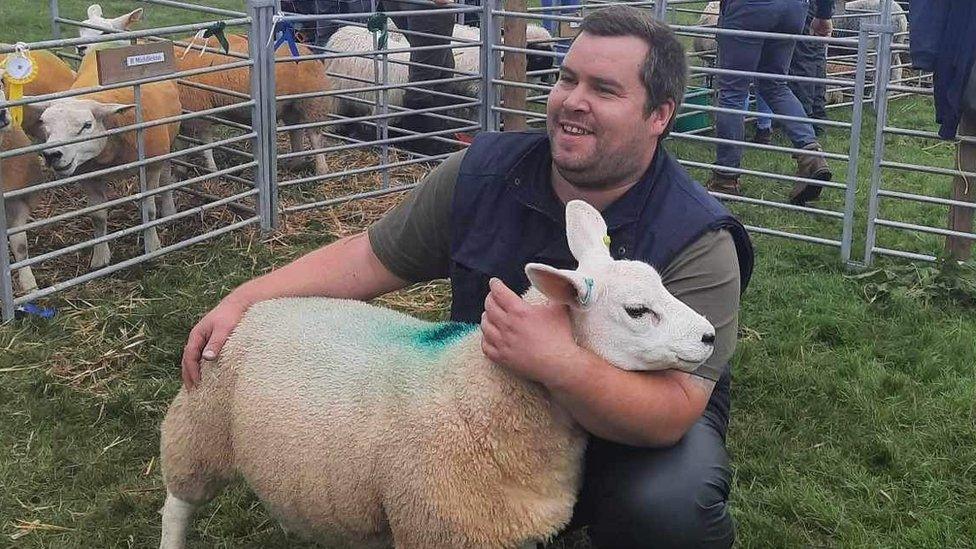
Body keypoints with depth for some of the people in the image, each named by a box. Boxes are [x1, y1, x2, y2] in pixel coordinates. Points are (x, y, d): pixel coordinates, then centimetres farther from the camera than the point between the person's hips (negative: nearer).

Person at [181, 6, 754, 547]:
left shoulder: (697, 241, -23)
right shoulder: (485, 174, -9)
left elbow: (674, 412, -32)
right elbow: (371, 258, -1)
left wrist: (560, 362, -49)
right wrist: (242, 301, -9)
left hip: (632, 427, -4)